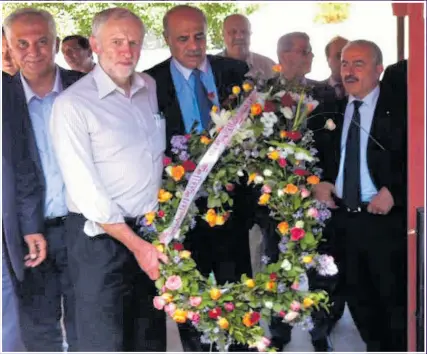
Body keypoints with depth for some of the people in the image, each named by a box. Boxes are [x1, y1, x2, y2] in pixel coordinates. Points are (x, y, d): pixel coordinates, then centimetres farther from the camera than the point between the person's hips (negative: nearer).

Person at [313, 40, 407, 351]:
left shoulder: (398, 107, -7)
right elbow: (319, 155, 18)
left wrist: (393, 191, -18)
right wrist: (320, 182, 1)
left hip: (385, 218, -5)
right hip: (343, 218, 5)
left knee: (395, 297, 4)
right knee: (358, 297, 16)